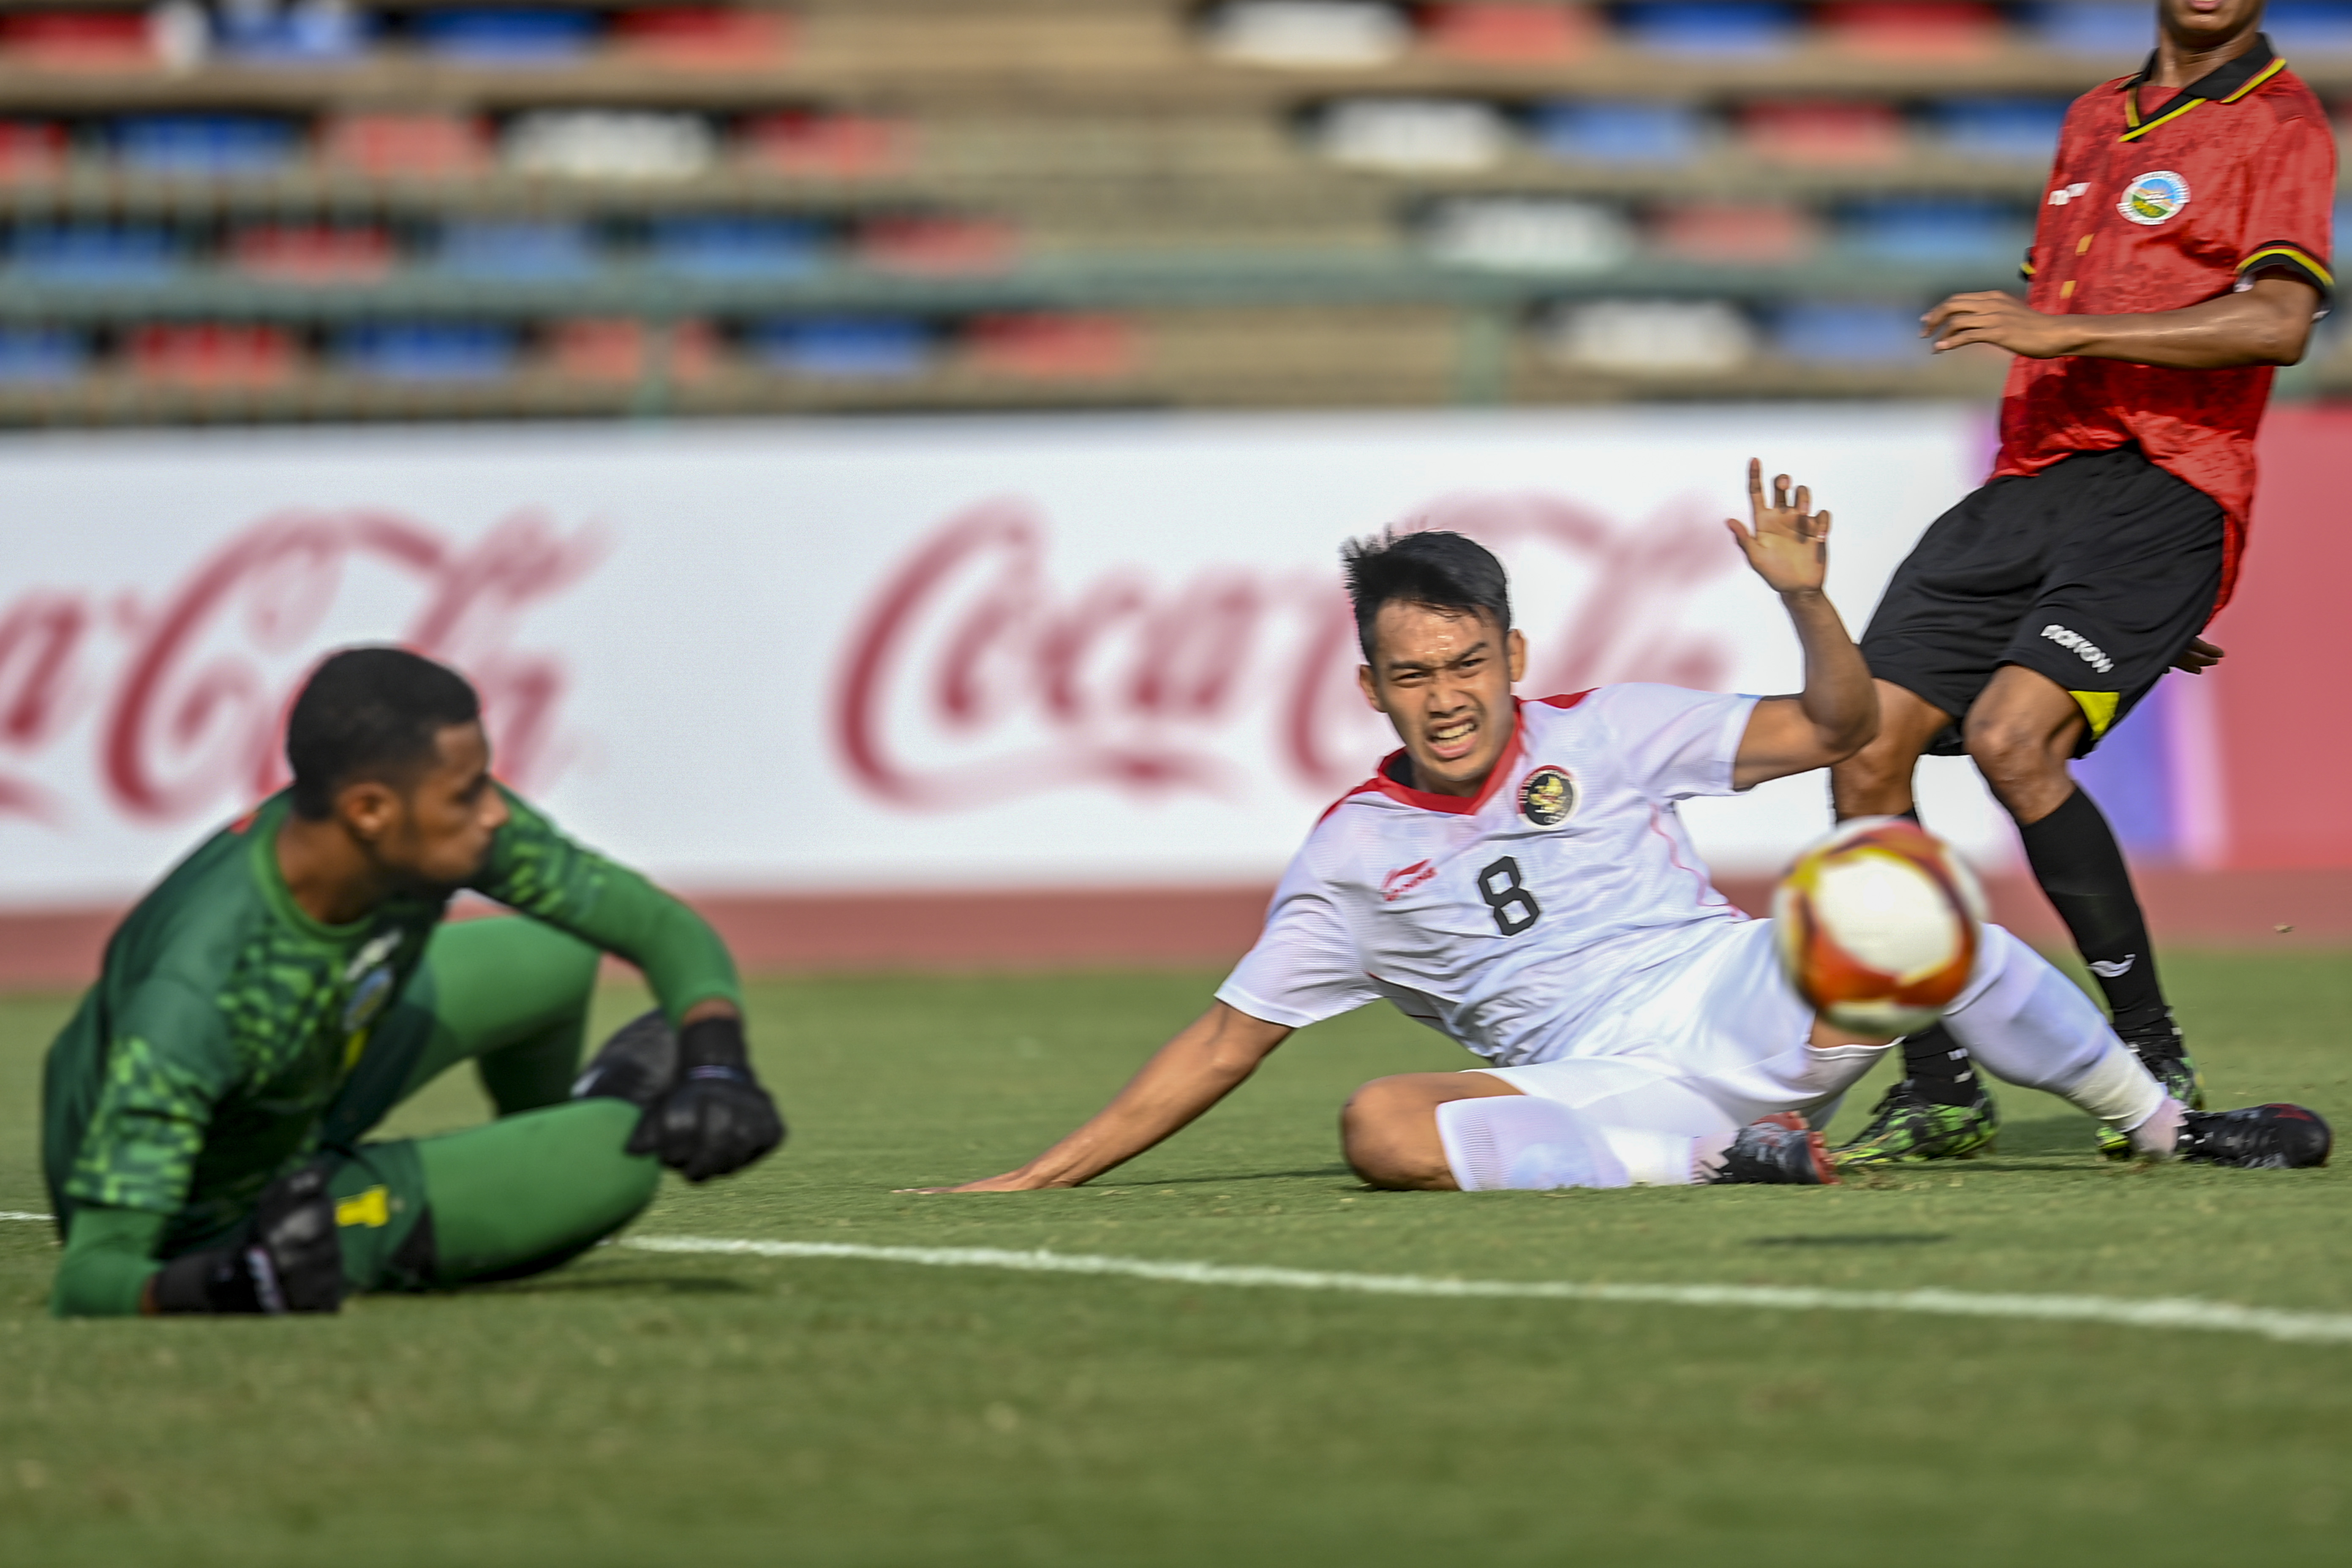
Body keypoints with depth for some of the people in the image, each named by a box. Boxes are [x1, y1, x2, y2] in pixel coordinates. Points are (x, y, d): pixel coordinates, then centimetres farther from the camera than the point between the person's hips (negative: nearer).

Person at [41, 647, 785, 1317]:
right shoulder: (196, 991, -40)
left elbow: (665, 927, -10)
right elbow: (89, 1276, -41)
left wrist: (716, 1063, -30)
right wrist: (220, 1287, -62)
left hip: (298, 1118, 7)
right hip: (214, 1223, -7)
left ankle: (544, 1138, 38)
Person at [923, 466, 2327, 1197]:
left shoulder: (1602, 734, 11)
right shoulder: (1354, 856, 10)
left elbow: (1838, 726, 12)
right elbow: (1225, 1043, 12)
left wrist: (1805, 598, -7)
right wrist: (1048, 1177, 6)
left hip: (1741, 998, 1)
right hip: (1596, 1089, -1)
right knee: (1381, 1125, -33)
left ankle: (2168, 1126, -15)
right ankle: (1728, 1158, -33)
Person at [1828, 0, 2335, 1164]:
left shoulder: (2279, 126, -2)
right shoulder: (2095, 121, 22)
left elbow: (2276, 323, -17)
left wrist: (2063, 329, -17)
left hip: (2161, 490, -7)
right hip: (2029, 482, 7)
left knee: (2010, 738, -26)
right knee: (1866, 751, -5)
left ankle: (2156, 1063, -14)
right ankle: (1941, 1091, 3)